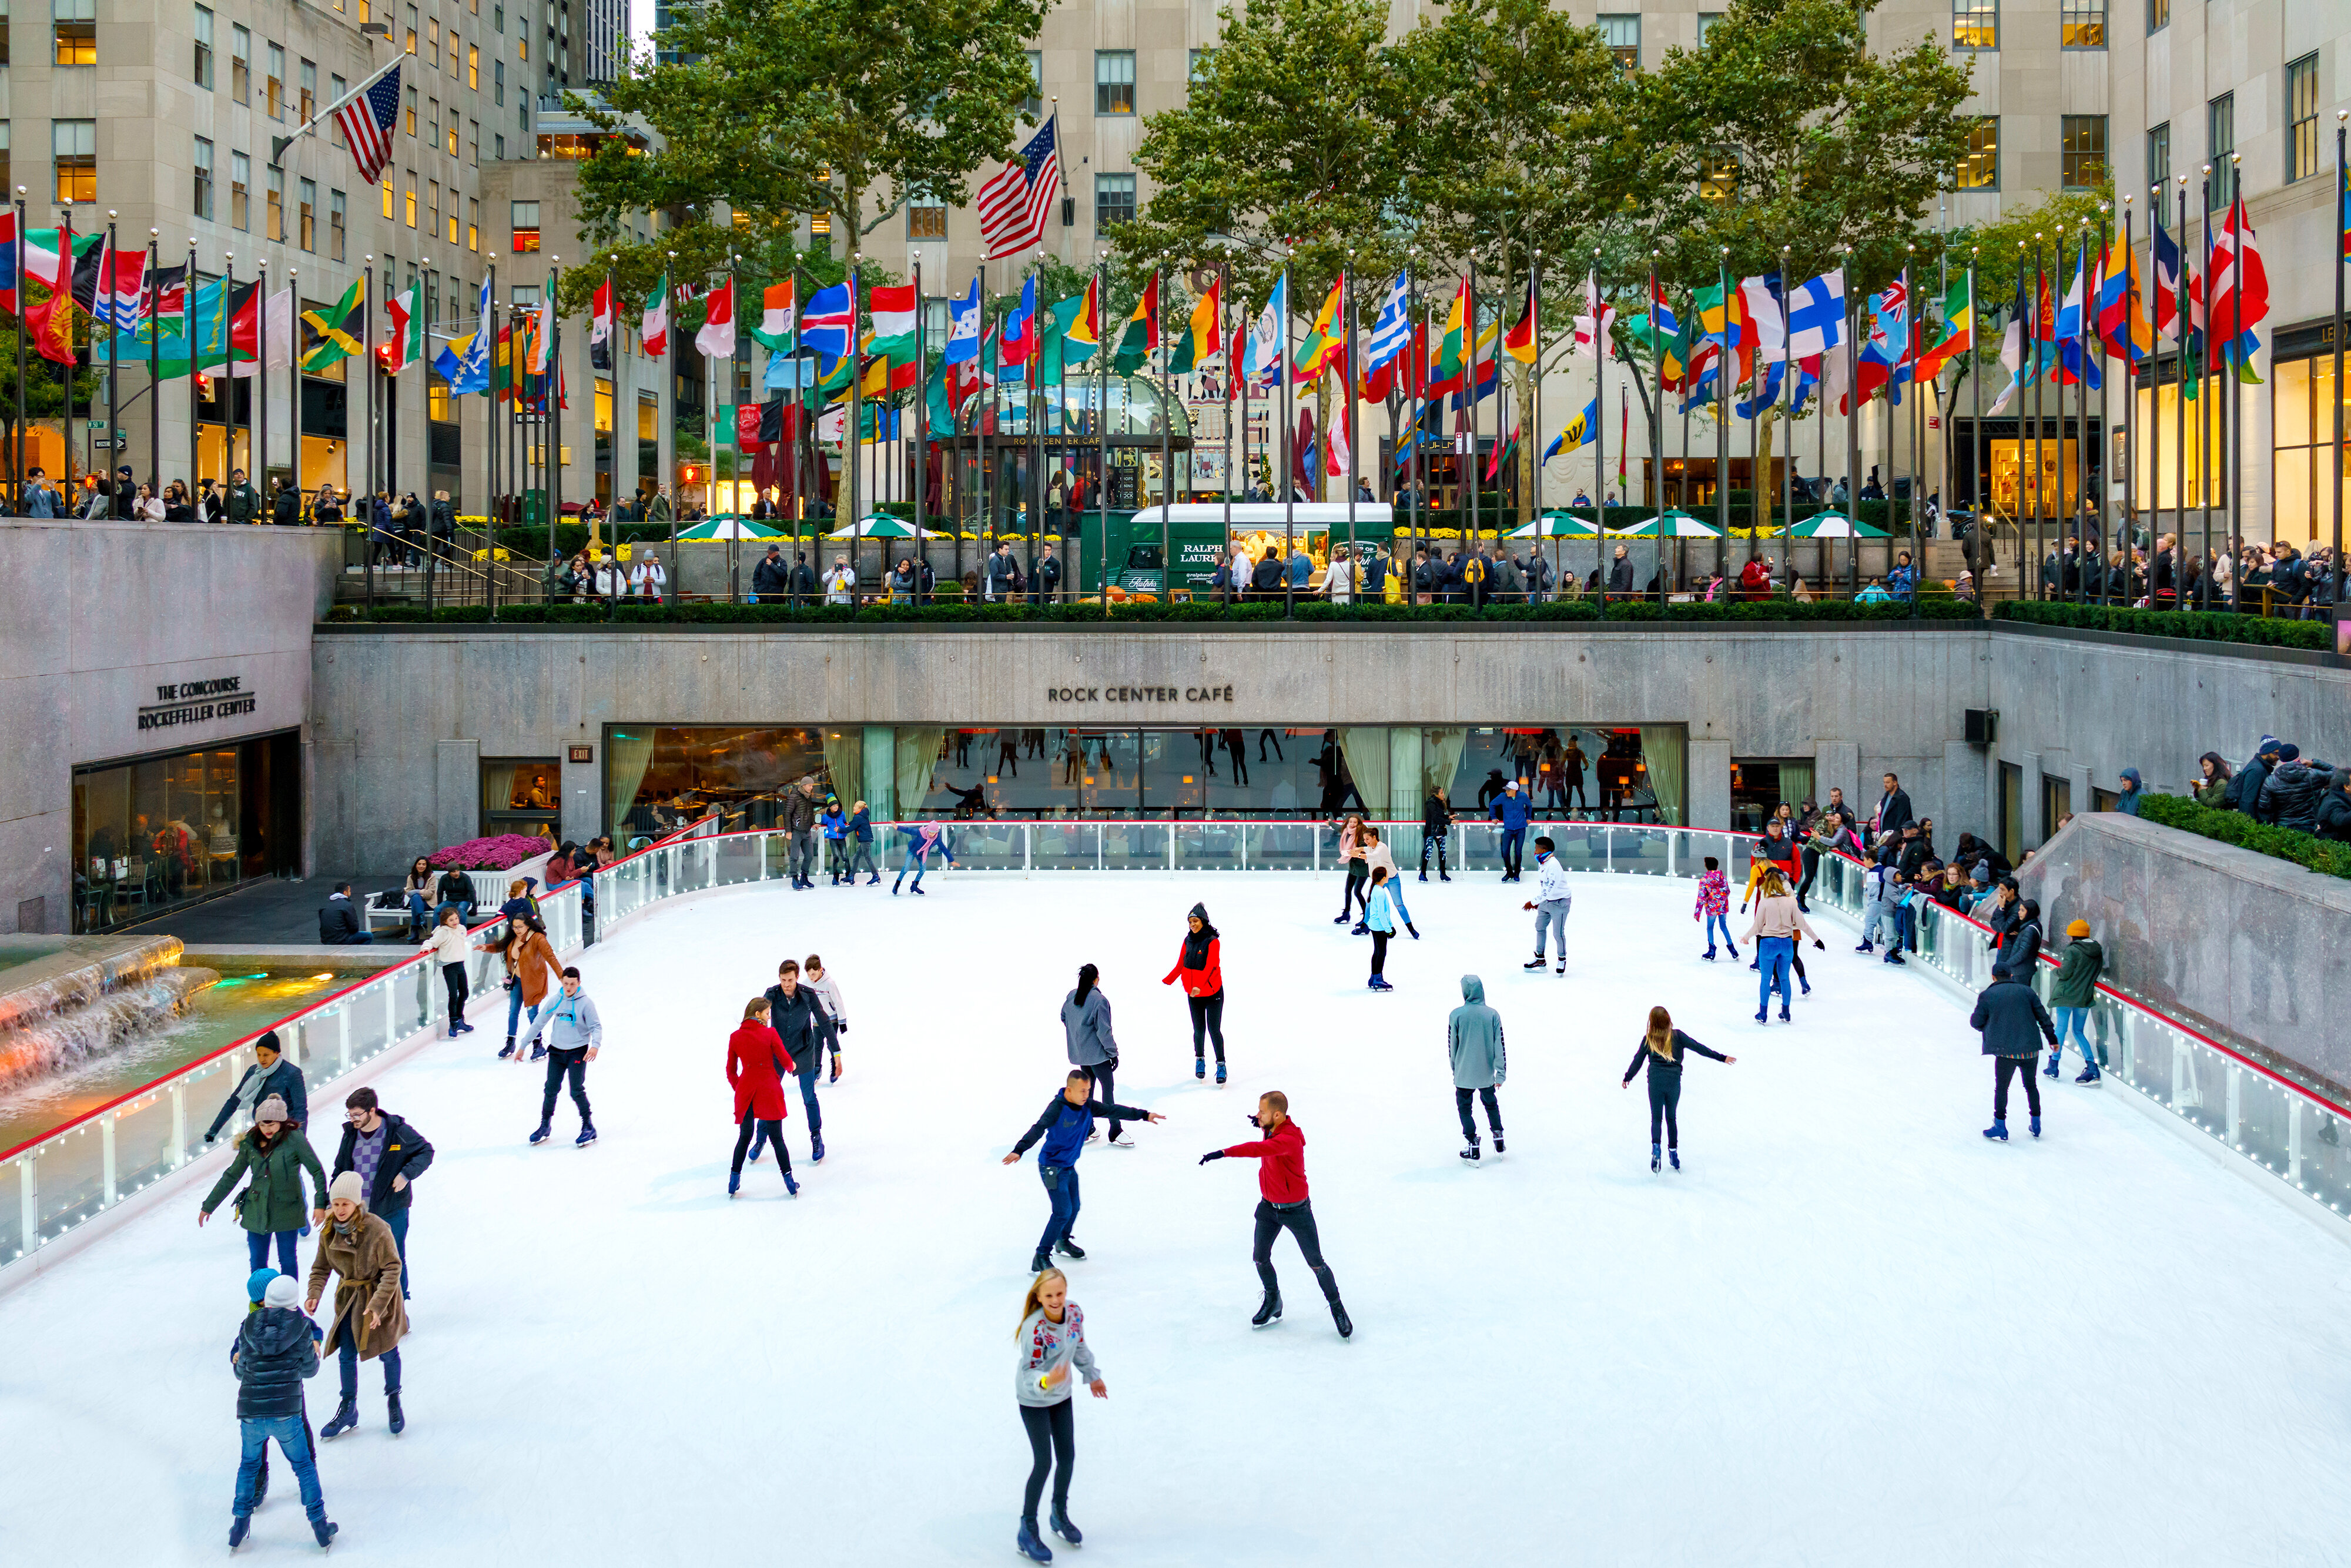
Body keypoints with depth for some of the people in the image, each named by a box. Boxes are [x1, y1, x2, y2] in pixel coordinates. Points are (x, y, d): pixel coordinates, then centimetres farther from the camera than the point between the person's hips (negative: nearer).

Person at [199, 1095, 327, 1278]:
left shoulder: (295, 1140, -12)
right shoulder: (250, 1143, 0)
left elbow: (317, 1172, -8)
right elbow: (231, 1176, 10)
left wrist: (320, 1204, -19)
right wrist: (208, 1206, 13)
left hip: (286, 1213, -4)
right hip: (256, 1213, 4)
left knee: (287, 1261, 4)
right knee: (257, 1264, 7)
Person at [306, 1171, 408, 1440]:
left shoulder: (377, 1230, -25)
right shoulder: (329, 1231, -8)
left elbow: (392, 1270, -20)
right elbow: (321, 1268, 2)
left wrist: (378, 1305, -27)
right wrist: (314, 1295, -16)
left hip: (380, 1296, -4)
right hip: (348, 1299, 4)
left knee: (387, 1352, 10)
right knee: (346, 1354, 9)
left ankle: (394, 1401, 34)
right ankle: (348, 1411, 26)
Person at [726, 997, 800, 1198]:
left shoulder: (735, 1037, 1)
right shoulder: (770, 1034, -8)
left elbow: (731, 1071, 6)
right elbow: (785, 1061, -3)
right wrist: (792, 1067, 20)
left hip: (746, 1092, 2)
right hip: (770, 1091, -2)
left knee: (744, 1137, 17)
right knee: (777, 1138, 8)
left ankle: (734, 1181, 16)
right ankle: (789, 1181, 7)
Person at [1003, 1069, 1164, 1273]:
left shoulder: (1087, 1106, -4)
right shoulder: (1057, 1108, -25)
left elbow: (1113, 1110, 2)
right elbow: (1038, 1129, -37)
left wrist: (1144, 1115, 2)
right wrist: (1019, 1150, -52)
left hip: (1070, 1166, 8)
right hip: (1052, 1168, -8)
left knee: (1074, 1208, 21)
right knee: (1063, 1212, -13)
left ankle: (1063, 1242, 48)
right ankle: (1041, 1259, -5)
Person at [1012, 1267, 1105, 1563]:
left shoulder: (1075, 1313, -15)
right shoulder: (1034, 1329, -33)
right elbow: (1030, 1373, -30)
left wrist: (1092, 1375, 18)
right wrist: (1046, 1382, -51)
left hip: (1062, 1396, 6)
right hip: (1033, 1401, -6)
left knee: (1067, 1457, 12)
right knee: (1043, 1463, -5)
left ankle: (1060, 1516, 37)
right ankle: (1027, 1532, 11)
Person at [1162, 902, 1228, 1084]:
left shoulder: (1212, 942, -15)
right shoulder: (1188, 941, 4)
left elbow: (1210, 966, -25)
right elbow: (1181, 965, 13)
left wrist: (1199, 985, -36)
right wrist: (1168, 980, 7)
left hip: (1213, 994, -5)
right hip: (1193, 995, 5)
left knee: (1214, 1030, -5)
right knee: (1199, 1030, 9)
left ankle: (1221, 1064, 7)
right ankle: (1200, 1059, 29)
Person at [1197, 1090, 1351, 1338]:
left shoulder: (1289, 1139, -32)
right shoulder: (1272, 1129, -6)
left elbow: (1259, 1149, -49)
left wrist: (1223, 1153, -57)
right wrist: (1261, 1123, -3)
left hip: (1296, 1210, -8)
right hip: (1269, 1206, 8)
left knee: (1316, 1263, 3)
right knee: (1260, 1258, 10)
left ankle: (1337, 1308, 20)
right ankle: (1273, 1302, 33)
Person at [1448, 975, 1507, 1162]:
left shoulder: (1456, 1015, -13)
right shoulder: (1492, 1015, -8)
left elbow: (1452, 1046, -4)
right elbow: (1499, 1046, -6)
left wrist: (1455, 1069, 12)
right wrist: (1500, 1074, 0)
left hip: (1464, 1074, -2)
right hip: (1487, 1073, 2)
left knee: (1464, 1107, 13)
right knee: (1491, 1103, 25)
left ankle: (1473, 1147, 11)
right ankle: (1498, 1138, 28)